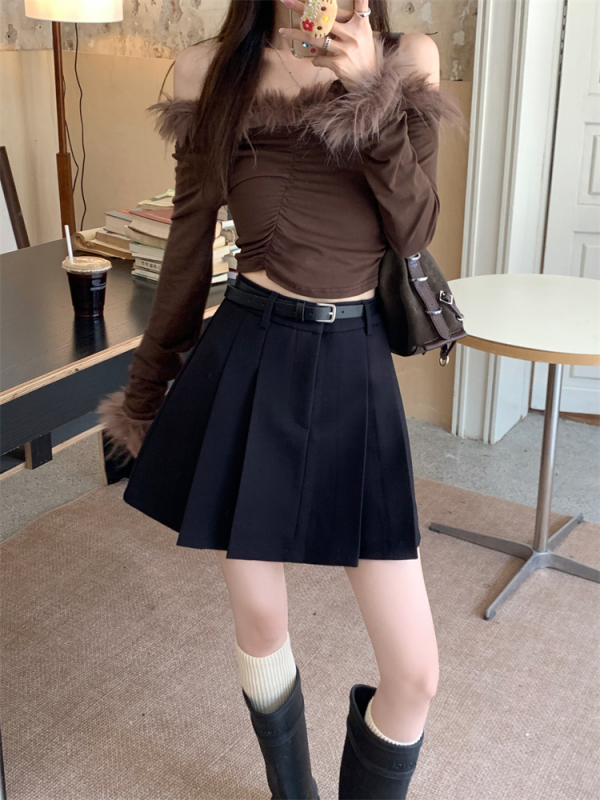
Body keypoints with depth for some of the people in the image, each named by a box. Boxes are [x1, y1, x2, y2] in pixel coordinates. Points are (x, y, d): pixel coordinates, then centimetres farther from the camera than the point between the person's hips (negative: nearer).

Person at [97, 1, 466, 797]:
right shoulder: (210, 69, 4)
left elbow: (414, 229, -3)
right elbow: (189, 245, 8)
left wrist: (371, 88, -12)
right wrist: (148, 387, 13)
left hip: (355, 365, 0)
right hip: (245, 357, 0)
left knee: (415, 672, -1)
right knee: (260, 626, 13)